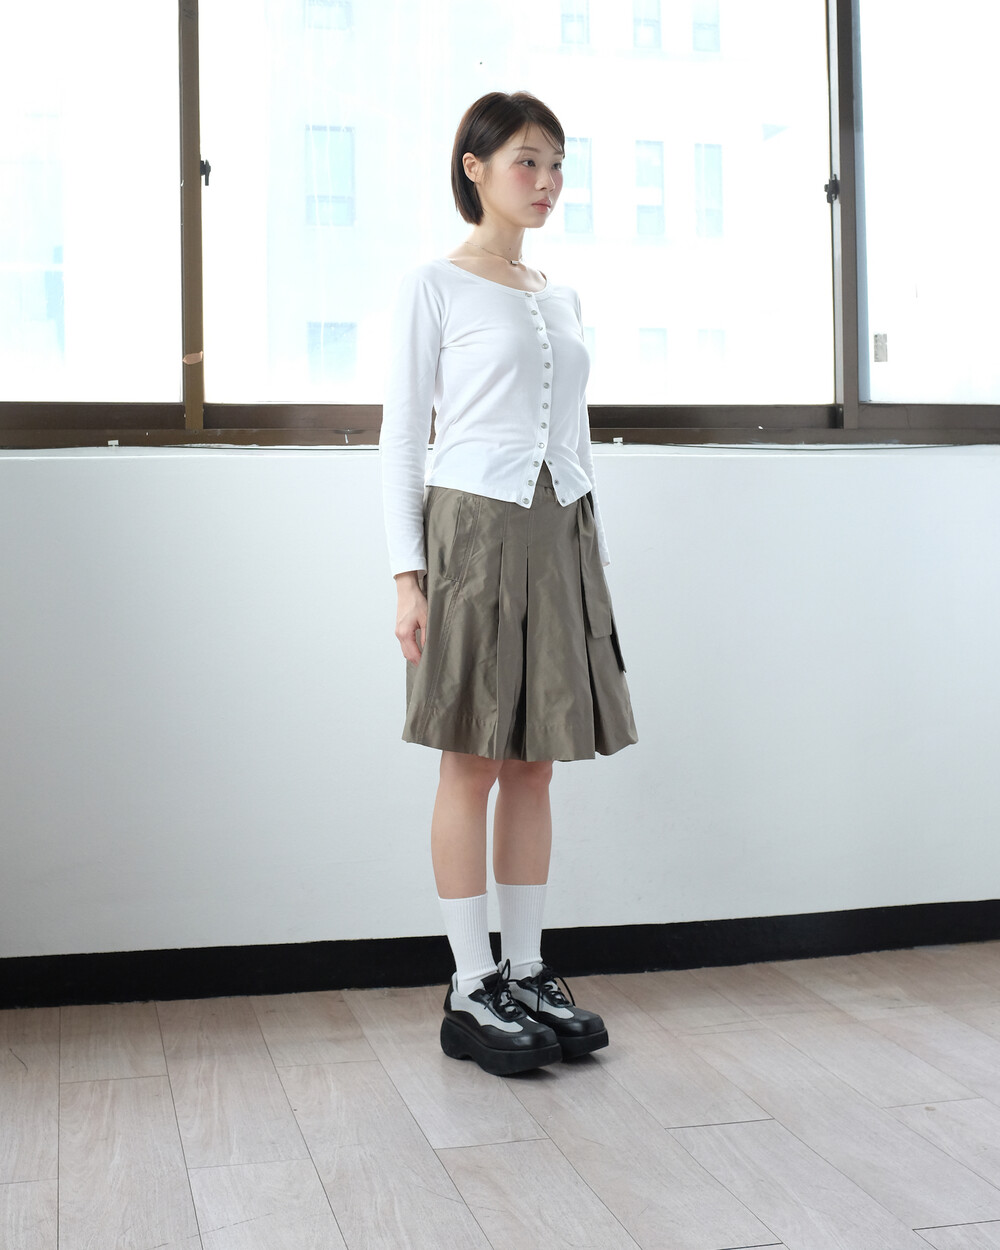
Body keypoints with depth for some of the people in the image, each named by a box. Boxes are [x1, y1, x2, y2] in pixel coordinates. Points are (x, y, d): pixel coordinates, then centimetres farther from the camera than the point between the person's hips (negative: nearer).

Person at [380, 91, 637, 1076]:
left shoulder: (561, 298, 17)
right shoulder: (432, 288, 0)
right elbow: (401, 437, -4)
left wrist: (593, 554, 14)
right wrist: (407, 575, -11)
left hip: (560, 536, 6)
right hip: (474, 530, -6)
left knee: (535, 766, 8)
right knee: (472, 766, -2)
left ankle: (527, 974, 17)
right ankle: (471, 992, 6)